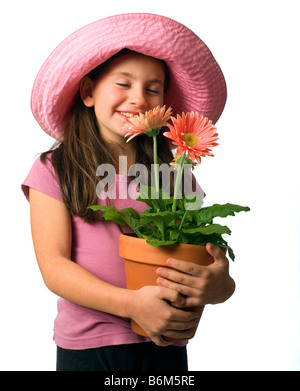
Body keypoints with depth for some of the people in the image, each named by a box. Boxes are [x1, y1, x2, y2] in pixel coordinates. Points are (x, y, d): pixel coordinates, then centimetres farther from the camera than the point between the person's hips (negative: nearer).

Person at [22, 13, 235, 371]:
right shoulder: (53, 170, -3)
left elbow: (207, 261, 2)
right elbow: (53, 267, -9)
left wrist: (220, 286, -22)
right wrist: (132, 304, -22)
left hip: (166, 346, 3)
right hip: (86, 346, -2)